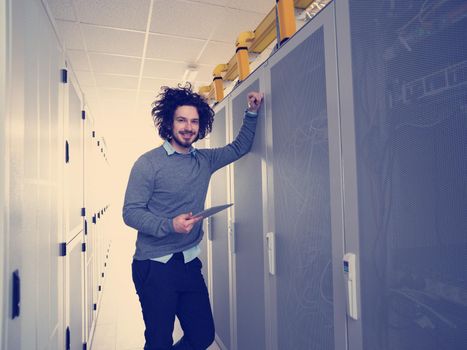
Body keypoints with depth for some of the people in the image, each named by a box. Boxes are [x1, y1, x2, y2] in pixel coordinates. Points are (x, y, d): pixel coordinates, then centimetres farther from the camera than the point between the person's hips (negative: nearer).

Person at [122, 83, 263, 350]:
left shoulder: (205, 160, 7)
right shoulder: (148, 163, -10)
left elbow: (240, 147, 18)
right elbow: (131, 212, -13)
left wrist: (252, 113, 7)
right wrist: (170, 225, -28)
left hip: (190, 264, 6)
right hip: (154, 266, -5)